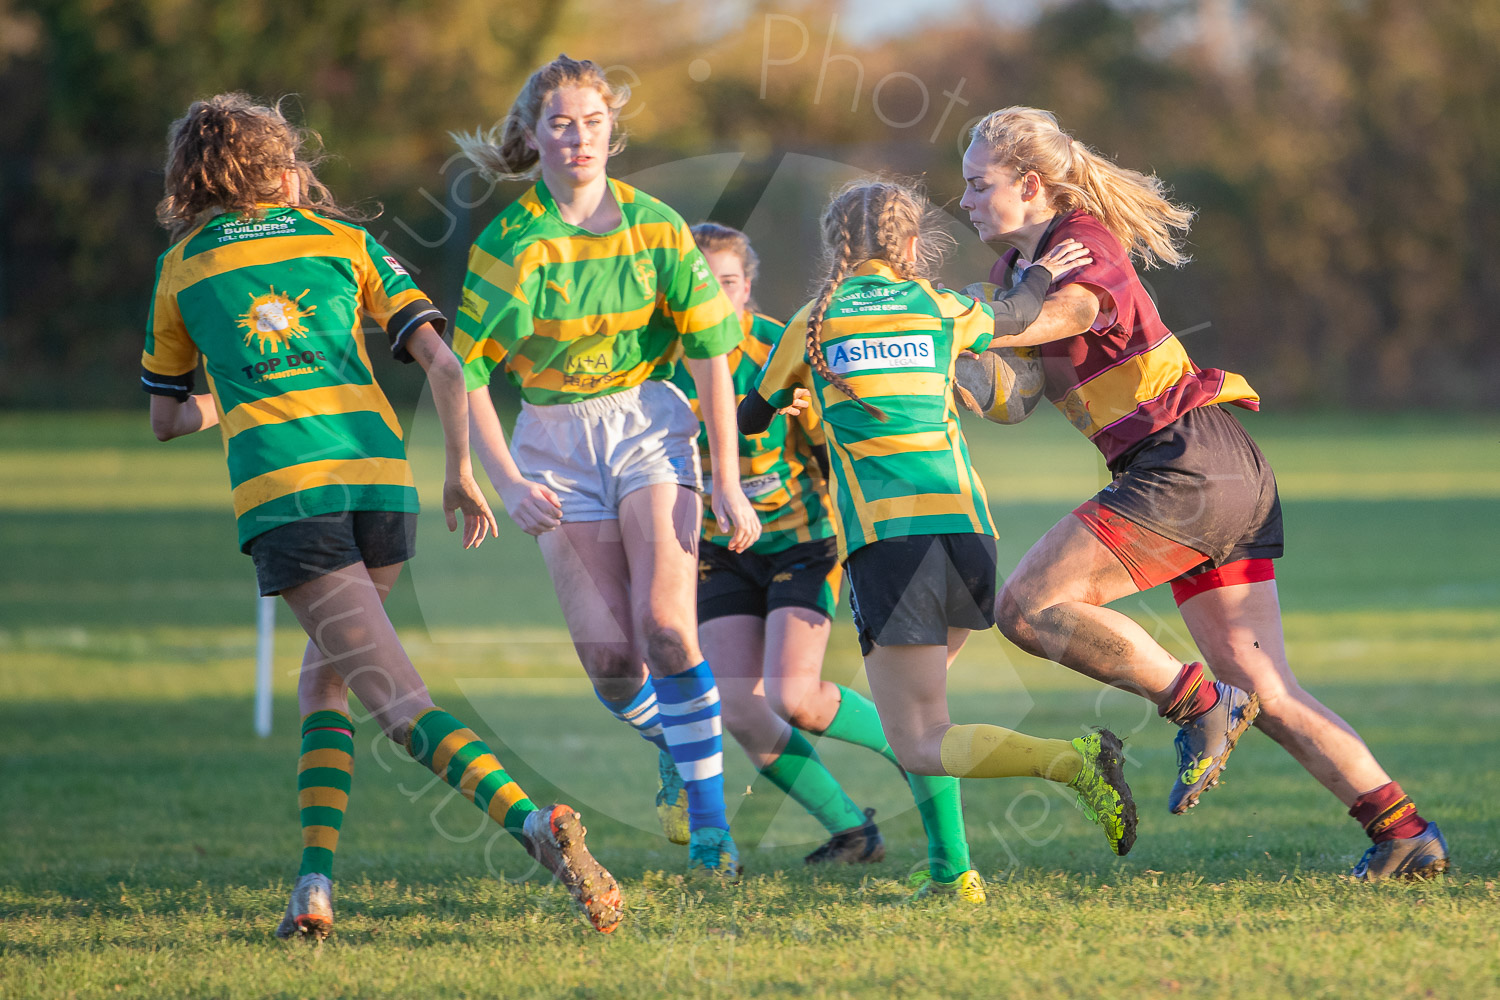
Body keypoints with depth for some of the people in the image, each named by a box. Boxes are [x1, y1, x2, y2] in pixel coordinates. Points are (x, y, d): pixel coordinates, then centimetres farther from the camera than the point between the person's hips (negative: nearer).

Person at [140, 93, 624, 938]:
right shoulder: (344, 242, 18)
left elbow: (168, 418, 27)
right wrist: (462, 472, 18)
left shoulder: (181, 267, 18)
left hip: (282, 491, -2)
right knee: (324, 682, 22)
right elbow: (444, 365, 8)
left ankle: (534, 823, -33)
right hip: (380, 474, 2)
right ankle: (316, 882, 7)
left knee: (401, 701, -10)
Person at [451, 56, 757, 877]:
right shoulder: (510, 243, -11)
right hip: (555, 441, 0)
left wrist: (728, 481, -5)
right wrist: (507, 482, -17)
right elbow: (465, 371, -7)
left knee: (664, 623, -19)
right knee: (607, 657, -7)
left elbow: (710, 350, -2)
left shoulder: (654, 225, -6)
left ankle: (710, 825, -10)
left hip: (648, 422, 0)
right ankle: (677, 750, 27)